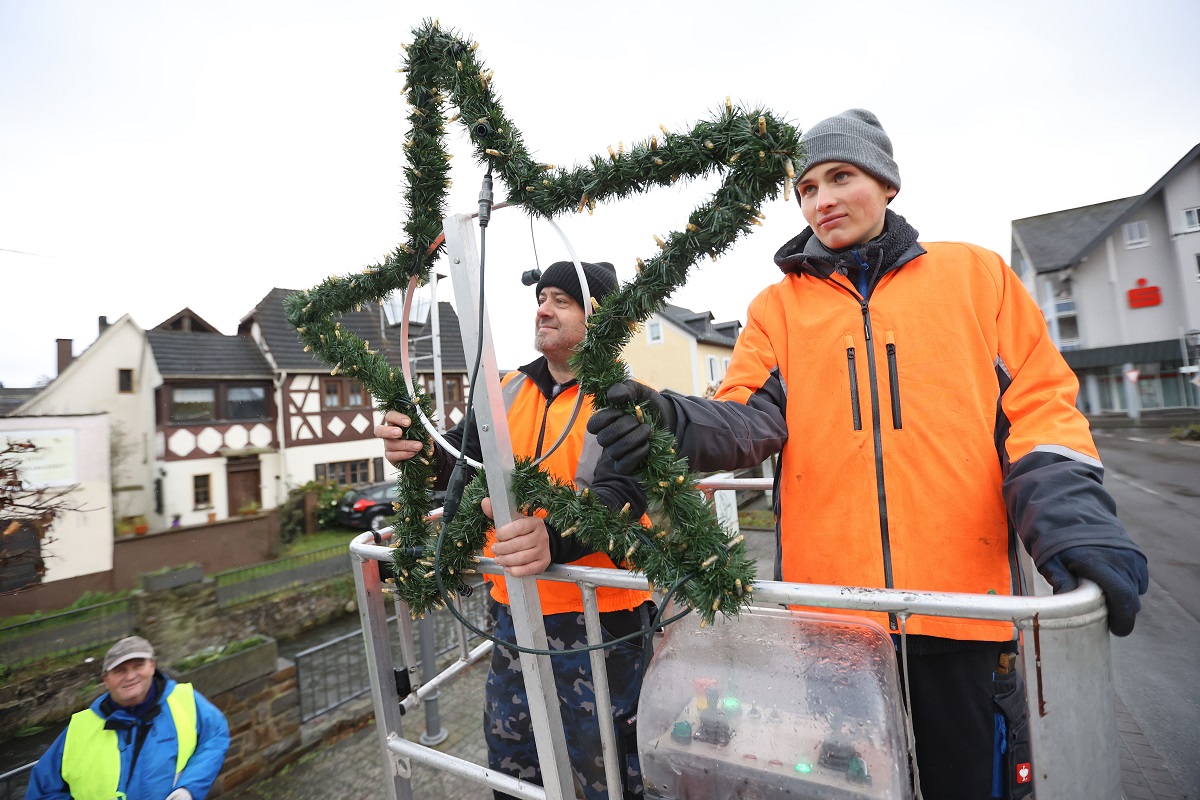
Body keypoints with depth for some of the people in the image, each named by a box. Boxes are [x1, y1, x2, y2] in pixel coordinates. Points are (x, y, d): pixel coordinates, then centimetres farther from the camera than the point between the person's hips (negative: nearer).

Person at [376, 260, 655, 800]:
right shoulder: (509, 392, 5)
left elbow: (621, 495, -26)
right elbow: (454, 465, 0)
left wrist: (554, 535, -45)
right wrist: (414, 449, -22)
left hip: (599, 619, -5)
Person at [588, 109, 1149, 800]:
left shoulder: (975, 274, 9)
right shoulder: (779, 304, 8)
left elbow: (1040, 402, 6)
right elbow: (753, 413, -5)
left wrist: (1068, 514, -11)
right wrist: (680, 424, -26)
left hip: (963, 602, 0)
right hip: (826, 601, 1)